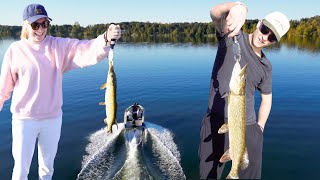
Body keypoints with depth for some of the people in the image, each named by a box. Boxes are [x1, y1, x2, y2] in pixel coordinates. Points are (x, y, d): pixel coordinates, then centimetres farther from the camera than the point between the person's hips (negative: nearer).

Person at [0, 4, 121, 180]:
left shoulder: (60, 46, -5)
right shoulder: (15, 50, -6)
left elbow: (87, 50, -20)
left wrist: (107, 38, -38)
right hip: (24, 119, -1)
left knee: (47, 165, 20)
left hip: (53, 117, 2)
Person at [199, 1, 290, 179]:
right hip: (215, 121, -3)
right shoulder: (231, 36, -3)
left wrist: (259, 128, 9)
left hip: (247, 127, 3)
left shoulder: (265, 66, 8)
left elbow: (266, 99, 18)